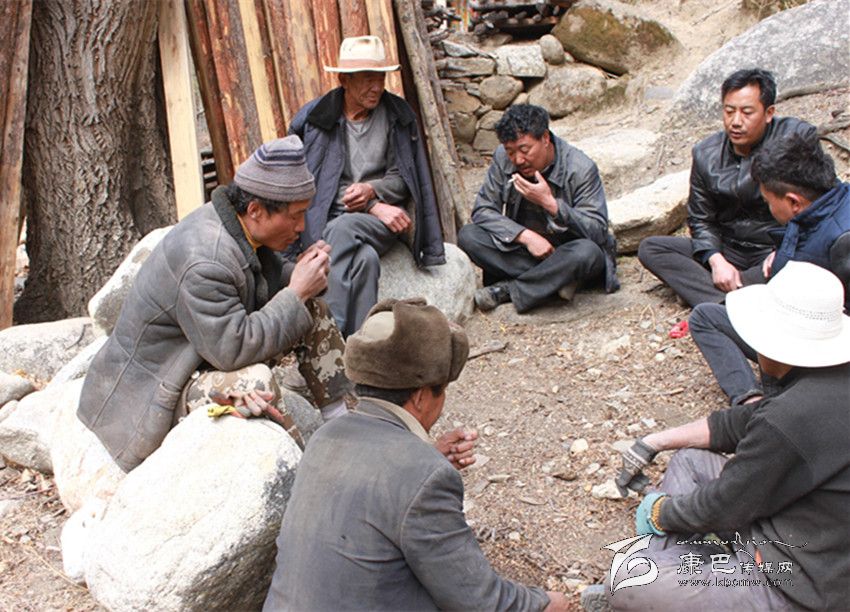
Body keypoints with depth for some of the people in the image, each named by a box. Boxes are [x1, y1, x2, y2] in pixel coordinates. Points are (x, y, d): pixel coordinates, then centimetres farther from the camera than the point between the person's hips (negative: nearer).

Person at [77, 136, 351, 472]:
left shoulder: (245, 230, -4)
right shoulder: (203, 260, -33)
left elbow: (265, 288, 12)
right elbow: (233, 350, -35)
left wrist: (301, 276, -11)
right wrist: (296, 293, -27)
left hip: (212, 350, 10)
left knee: (313, 311, 1)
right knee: (254, 382, -38)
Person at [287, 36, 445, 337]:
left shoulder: (398, 114, 7)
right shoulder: (314, 117, 2)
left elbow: (402, 178, 11)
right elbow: (314, 186, -2)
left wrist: (373, 190, -13)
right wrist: (374, 208, -12)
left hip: (385, 220, 0)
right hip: (330, 219, 0)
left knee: (343, 229, -35)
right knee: (365, 258, -36)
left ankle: (332, 331, -35)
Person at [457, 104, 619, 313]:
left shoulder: (581, 169, -18)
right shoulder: (503, 159, -9)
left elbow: (597, 231, -22)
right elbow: (482, 210, -9)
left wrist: (550, 203, -35)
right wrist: (526, 236, -23)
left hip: (566, 255, -3)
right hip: (524, 249, 3)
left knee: (587, 252, -37)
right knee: (467, 235, -19)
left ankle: (509, 290, -21)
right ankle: (555, 281, -22)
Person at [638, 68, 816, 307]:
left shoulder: (798, 138, -9)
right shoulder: (706, 154, 3)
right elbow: (701, 219, 6)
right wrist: (716, 261, -13)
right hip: (727, 250, 5)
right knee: (650, 247, -15)